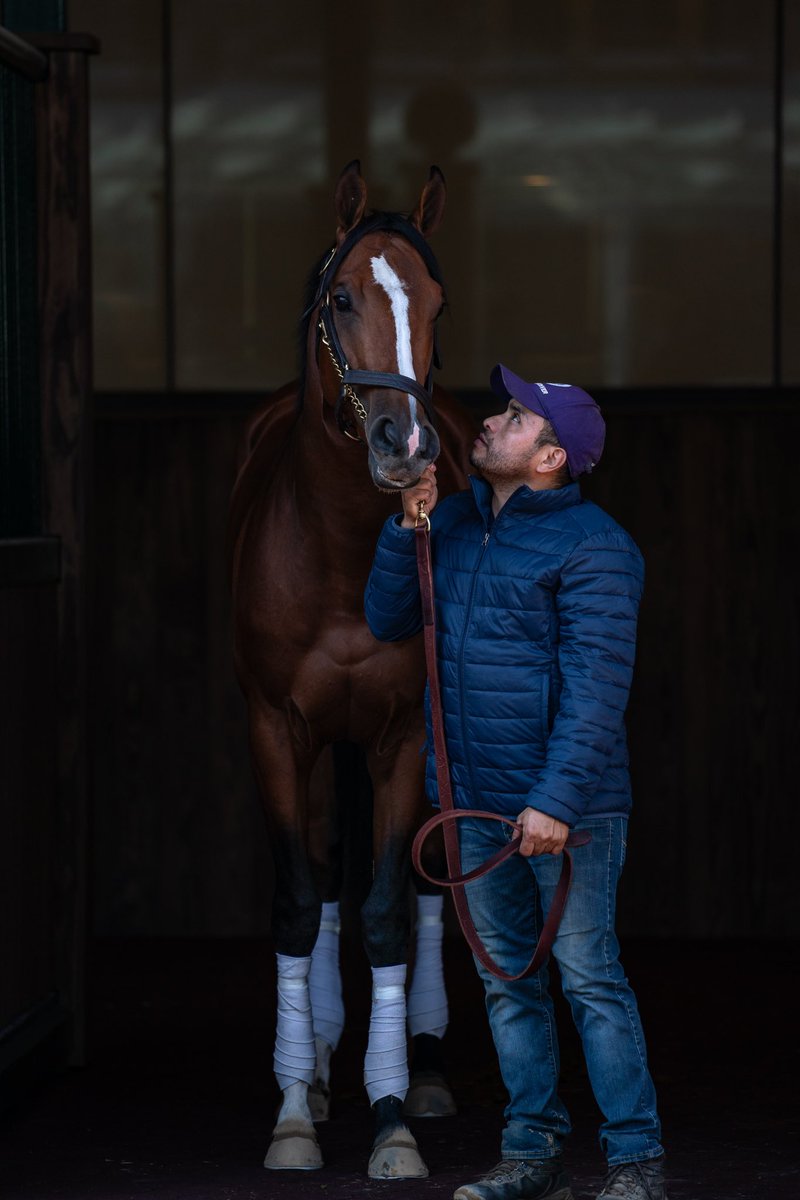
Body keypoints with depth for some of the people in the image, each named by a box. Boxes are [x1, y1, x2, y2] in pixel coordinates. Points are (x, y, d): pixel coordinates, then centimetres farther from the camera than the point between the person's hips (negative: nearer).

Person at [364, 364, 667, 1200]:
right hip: (476, 800, 7)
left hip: (566, 805, -7)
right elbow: (388, 621, 8)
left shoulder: (594, 548, -14)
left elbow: (596, 691, -19)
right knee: (508, 981, 13)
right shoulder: (455, 523, 9)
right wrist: (407, 528, -5)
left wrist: (557, 800, -25)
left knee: (589, 977, -3)